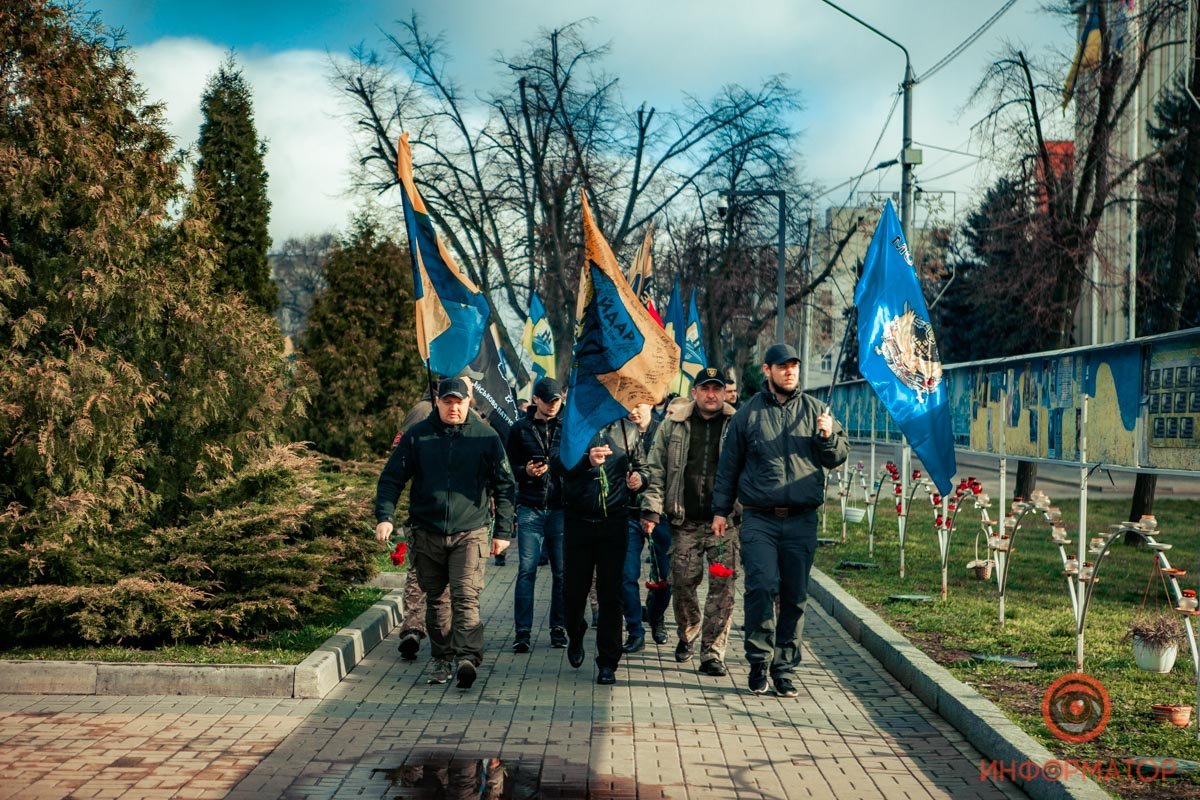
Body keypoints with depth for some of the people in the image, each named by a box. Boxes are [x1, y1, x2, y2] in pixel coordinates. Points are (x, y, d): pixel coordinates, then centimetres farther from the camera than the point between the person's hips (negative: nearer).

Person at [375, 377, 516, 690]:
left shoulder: (486, 437, 2)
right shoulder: (417, 436, 4)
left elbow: (504, 485, 6)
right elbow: (391, 478, 6)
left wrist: (503, 530, 2)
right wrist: (385, 516, -8)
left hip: (470, 533, -2)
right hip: (427, 534, 3)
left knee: (466, 596, -16)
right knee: (435, 599, 10)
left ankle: (467, 657, -25)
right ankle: (442, 660, 20)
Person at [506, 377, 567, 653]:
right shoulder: (520, 429, 7)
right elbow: (510, 469, 9)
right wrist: (526, 471, -11)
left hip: (561, 508, 1)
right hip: (530, 509, 0)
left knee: (562, 572, 5)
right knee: (526, 571, -3)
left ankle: (559, 628, 15)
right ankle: (522, 631, 1)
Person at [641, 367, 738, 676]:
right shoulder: (673, 425, 8)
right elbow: (657, 471, 8)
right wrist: (652, 510, 0)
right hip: (686, 523, 1)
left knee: (723, 588, -4)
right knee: (683, 583, 6)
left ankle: (712, 653, 3)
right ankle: (688, 633, 33)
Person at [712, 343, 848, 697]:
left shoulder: (815, 410, 10)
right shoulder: (748, 413, 7)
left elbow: (840, 456, 14)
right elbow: (728, 465, 11)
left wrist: (828, 436, -8)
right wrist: (721, 510, 8)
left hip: (802, 521, 2)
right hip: (759, 519, -2)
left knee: (795, 596, 4)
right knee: (762, 586, -15)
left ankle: (784, 667, 15)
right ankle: (759, 658, 0)